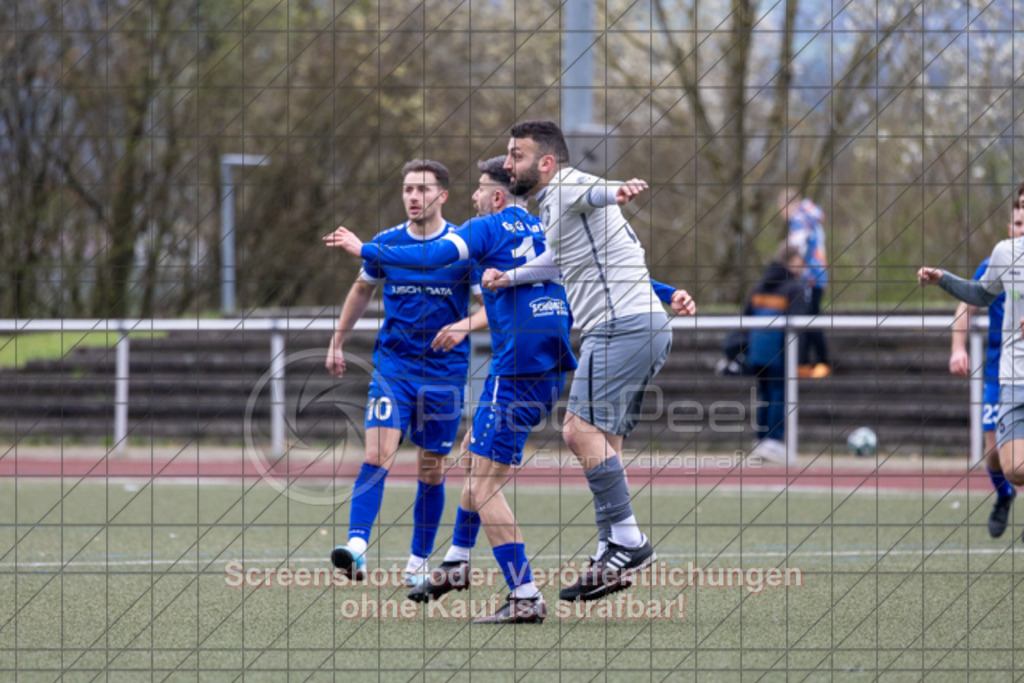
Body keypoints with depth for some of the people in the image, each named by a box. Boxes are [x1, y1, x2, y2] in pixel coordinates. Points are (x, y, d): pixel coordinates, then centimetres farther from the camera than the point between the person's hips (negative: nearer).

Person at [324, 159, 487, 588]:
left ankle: (418, 564, 19)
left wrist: (464, 326, -23)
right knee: (377, 455, -17)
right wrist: (338, 342, 23)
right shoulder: (387, 244, 2)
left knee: (431, 470, 6)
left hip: (444, 371, -1)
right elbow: (362, 289, 20)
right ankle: (356, 549, -27)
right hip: (393, 363, 1)